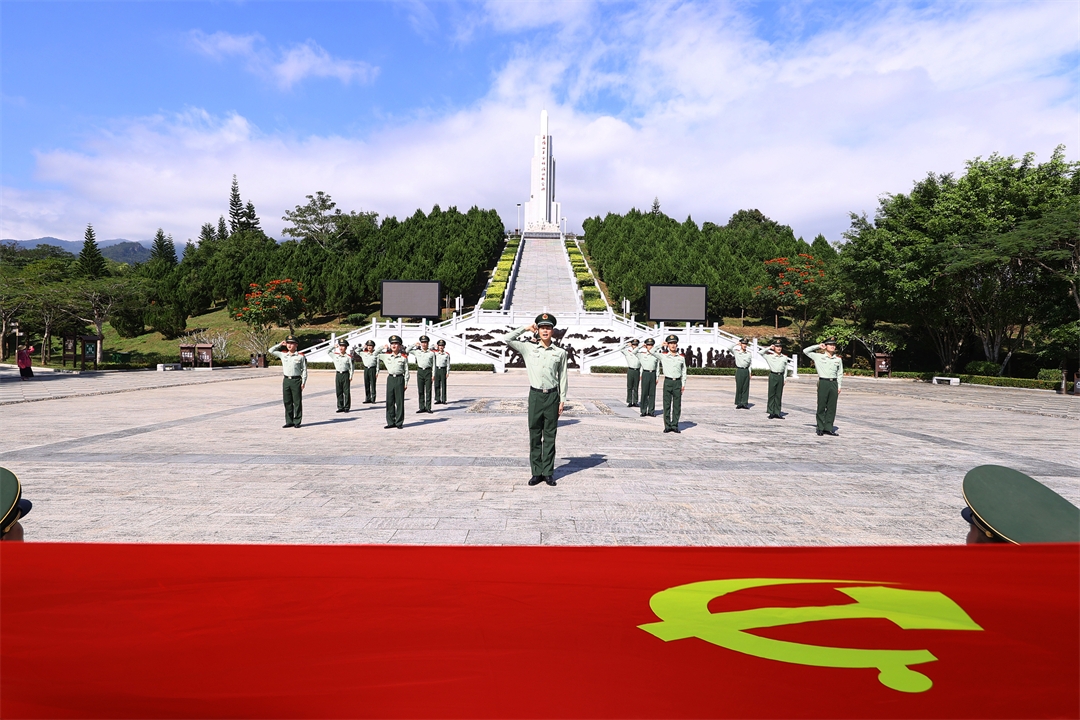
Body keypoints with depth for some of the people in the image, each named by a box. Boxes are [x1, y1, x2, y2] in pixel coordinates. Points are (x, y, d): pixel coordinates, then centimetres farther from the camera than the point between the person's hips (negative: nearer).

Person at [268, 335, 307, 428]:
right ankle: (289, 421, 15)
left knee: (297, 402, 0)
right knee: (287, 402, 7)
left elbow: (304, 370, 0)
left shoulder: (300, 356, -1)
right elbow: (271, 351, 17)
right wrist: (280, 344, 12)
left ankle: (297, 421, 7)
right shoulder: (283, 355, 10)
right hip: (286, 380, 4)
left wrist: (303, 382, -6)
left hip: (296, 380, -4)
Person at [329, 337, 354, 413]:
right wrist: (334, 347, 7)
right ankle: (340, 407, 13)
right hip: (338, 375, 4)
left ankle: (347, 407, 5)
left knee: (346, 392, -1)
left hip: (346, 374, -4)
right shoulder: (335, 355, 6)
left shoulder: (348, 356, -3)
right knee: (338, 392, 6)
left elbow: (351, 367, -1)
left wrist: (351, 376, -6)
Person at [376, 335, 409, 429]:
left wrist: (406, 382, -2)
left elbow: (406, 370, 2)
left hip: (399, 379, -3)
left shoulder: (404, 357, 0)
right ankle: (391, 422, 13)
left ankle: (399, 422, 7)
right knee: (389, 401, 5)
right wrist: (383, 347, 12)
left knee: (399, 402, 1)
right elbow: (375, 354, 20)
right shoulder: (386, 355, 7)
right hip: (390, 379, 3)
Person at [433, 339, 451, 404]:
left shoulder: (447, 354, -1)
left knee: (443, 385, 0)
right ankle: (438, 400, 10)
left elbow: (448, 364, 1)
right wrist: (435, 347, -2)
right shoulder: (435, 353, 3)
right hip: (437, 370, 2)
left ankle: (444, 400, 4)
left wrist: (448, 372, -5)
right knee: (437, 385, 4)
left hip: (443, 370, -2)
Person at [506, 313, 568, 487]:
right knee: (535, 435, 4)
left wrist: (562, 400, 4)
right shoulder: (528, 348, 6)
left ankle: (548, 472, 13)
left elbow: (562, 377, 7)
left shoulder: (560, 352, 5)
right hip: (535, 395, 0)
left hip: (552, 396, 0)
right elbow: (508, 339, 3)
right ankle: (537, 472, 12)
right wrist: (526, 328, 7)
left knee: (550, 437, 5)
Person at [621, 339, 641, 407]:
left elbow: (641, 365, 11)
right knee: (629, 387, -1)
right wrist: (627, 345, 7)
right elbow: (622, 349, -2)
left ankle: (635, 402, 8)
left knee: (636, 388, 5)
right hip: (630, 370, -2)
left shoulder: (639, 354, 12)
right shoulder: (628, 352, 7)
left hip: (637, 371, 2)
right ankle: (629, 402, 2)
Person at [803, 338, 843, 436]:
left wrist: (839, 386, 8)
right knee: (821, 406, 0)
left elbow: (840, 374, 15)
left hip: (834, 383, 3)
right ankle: (820, 428, 7)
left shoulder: (838, 359, 11)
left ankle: (828, 428, 9)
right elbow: (805, 351, 2)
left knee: (832, 407, 3)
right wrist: (818, 346, 1)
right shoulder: (819, 356, 3)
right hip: (823, 383, -3)